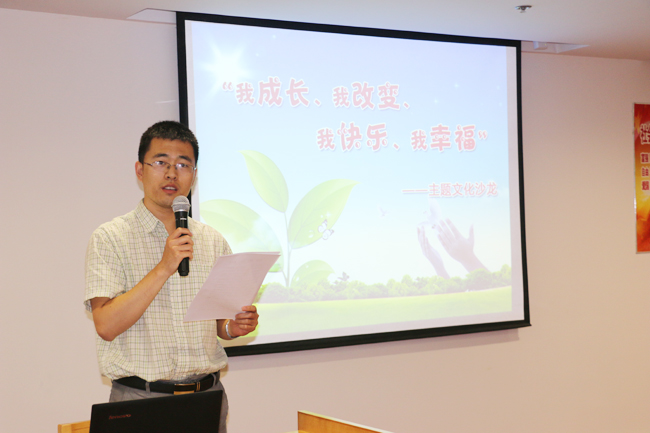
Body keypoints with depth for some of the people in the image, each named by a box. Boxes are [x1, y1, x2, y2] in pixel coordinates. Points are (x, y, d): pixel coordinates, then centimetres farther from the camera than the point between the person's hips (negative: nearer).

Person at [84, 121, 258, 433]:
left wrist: (232, 327, -6)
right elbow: (107, 325, -14)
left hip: (207, 396, 4)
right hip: (140, 400, -4)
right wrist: (164, 268, -19)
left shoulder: (214, 241, 10)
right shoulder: (110, 239, -4)